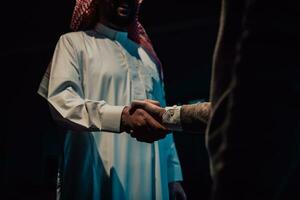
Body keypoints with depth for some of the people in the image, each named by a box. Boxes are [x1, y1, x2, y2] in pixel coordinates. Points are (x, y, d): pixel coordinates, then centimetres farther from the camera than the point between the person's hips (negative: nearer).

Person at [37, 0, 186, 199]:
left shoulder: (148, 55, 19)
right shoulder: (74, 42, 3)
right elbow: (60, 100, -13)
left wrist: (173, 175, 9)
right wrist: (120, 116, -27)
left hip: (150, 178, 5)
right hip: (97, 177, -5)